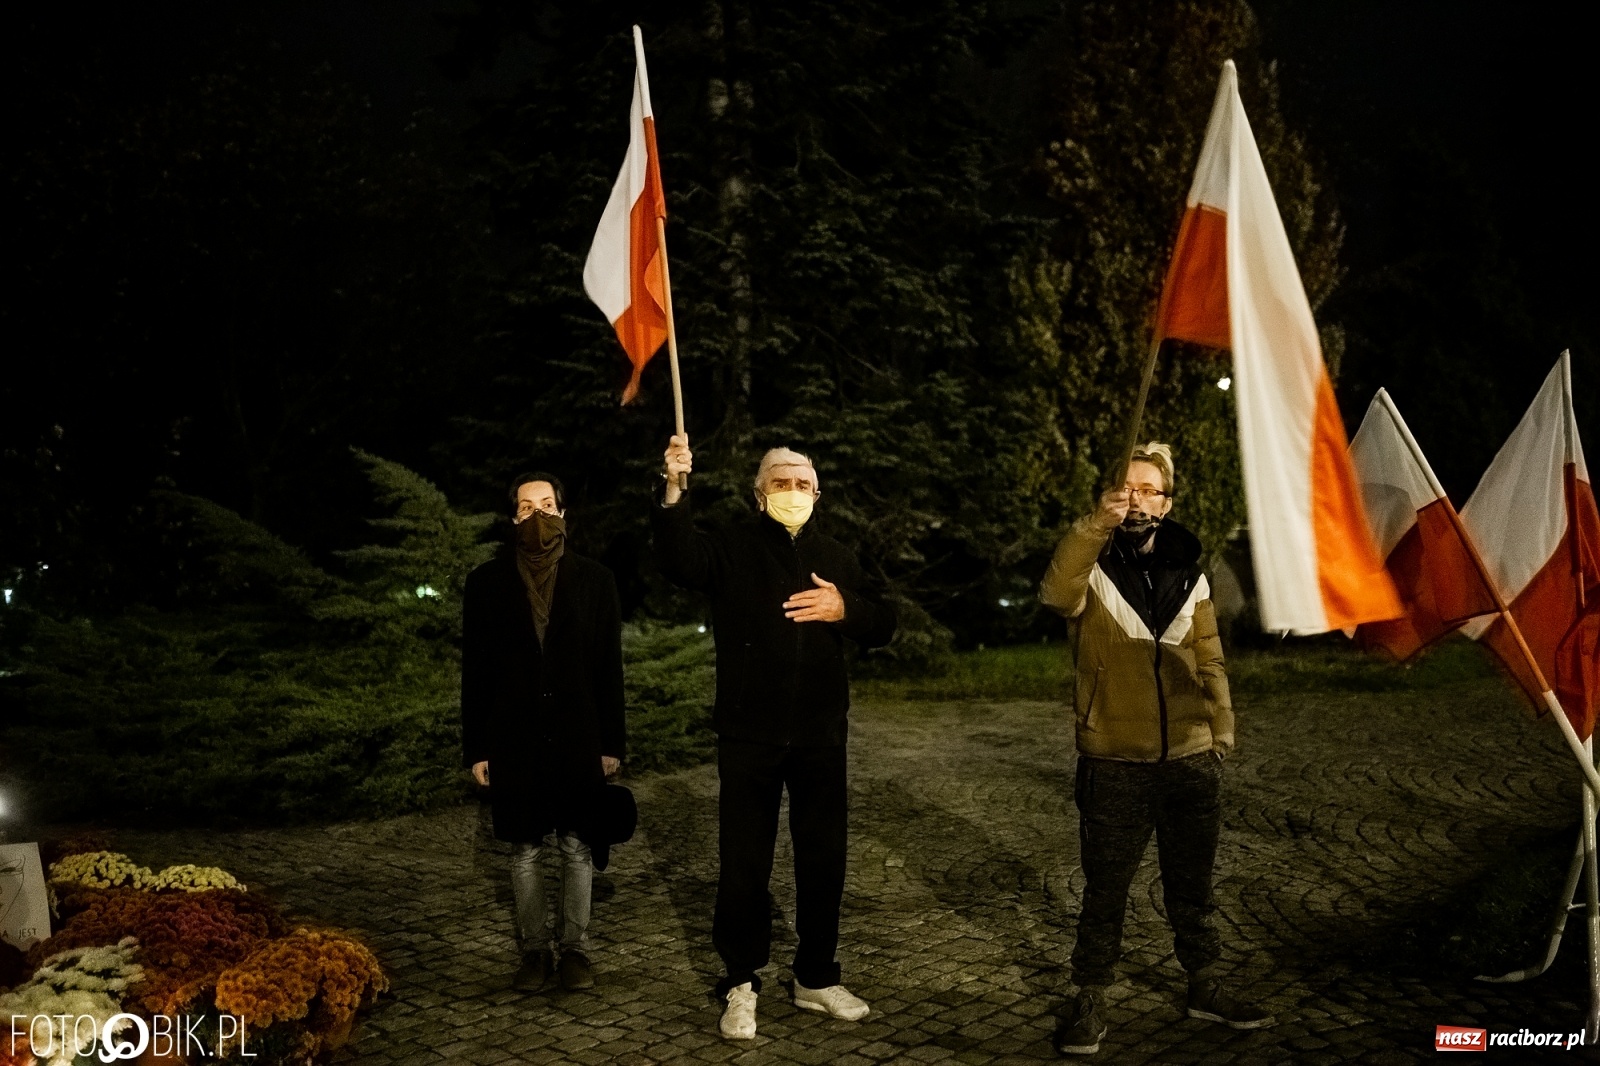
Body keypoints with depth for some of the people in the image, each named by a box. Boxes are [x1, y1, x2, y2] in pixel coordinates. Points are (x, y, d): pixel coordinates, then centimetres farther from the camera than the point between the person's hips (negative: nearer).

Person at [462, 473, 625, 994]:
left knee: (577, 849, 5)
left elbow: (609, 667, 3)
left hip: (578, 740, 0)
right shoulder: (487, 582, 4)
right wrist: (475, 748, -1)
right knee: (526, 852, 7)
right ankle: (535, 951, 19)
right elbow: (474, 671, 4)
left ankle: (575, 948, 17)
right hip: (514, 741, 0)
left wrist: (612, 741, -2)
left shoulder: (594, 579, 4)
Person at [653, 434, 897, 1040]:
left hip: (820, 734, 4)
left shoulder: (836, 557, 12)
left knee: (823, 859, 11)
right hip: (748, 735, -3)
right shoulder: (733, 547, 0)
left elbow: (881, 627, 8)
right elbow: (681, 563, -21)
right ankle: (741, 985, 15)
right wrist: (674, 490, -36)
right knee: (744, 863, 2)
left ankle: (816, 978, 26)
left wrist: (845, 609, -15)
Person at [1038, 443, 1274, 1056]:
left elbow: (1209, 664, 14)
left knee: (1192, 886, 17)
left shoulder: (1188, 574, 8)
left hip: (1189, 762, 4)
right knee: (1105, 890, 5)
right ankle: (1090, 1003, 19)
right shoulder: (1092, 568, -4)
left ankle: (1204, 988, 34)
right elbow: (1056, 593, -28)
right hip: (1114, 764, -3)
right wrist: (1097, 522, -38)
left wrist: (1221, 733, 6)